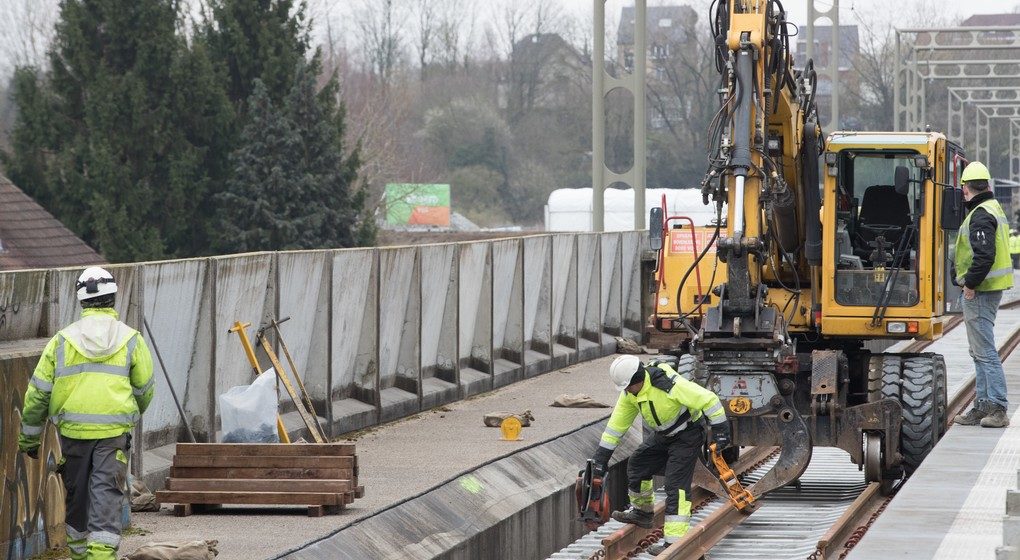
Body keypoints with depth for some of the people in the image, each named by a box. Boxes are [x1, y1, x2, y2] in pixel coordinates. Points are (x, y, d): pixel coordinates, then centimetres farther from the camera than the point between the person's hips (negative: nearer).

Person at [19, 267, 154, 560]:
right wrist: (132, 414, 32)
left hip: (72, 430, 2)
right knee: (107, 494, -3)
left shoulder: (62, 340, 4)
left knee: (76, 492, 16)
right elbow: (144, 390, 9)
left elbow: (38, 392, 4)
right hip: (114, 430, -2)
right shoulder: (131, 339, 2)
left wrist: (29, 437, 13)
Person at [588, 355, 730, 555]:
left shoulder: (670, 385, -34)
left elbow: (708, 399, -27)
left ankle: (674, 540, -16)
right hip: (663, 437, 8)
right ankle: (642, 512, 37)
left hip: (687, 437, -8)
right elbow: (617, 423, 3)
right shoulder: (629, 393, -8)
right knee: (637, 464, 15)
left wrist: (721, 430, -23)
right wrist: (602, 455, 3)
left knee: (676, 485, -15)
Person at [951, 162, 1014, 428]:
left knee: (984, 351, -9)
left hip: (980, 292, -10)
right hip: (990, 289, 10)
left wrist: (971, 284, -18)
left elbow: (984, 256, -25)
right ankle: (984, 405, 21)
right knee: (980, 351, 16)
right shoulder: (994, 209, 15)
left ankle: (998, 409, -10)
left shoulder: (980, 216, -17)